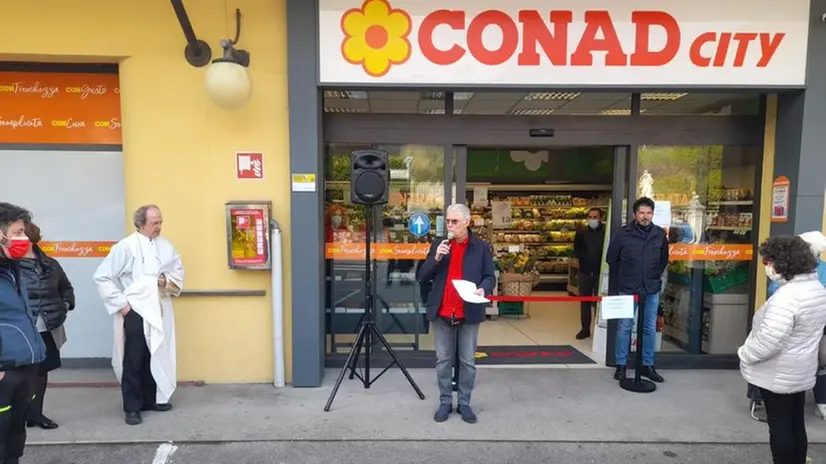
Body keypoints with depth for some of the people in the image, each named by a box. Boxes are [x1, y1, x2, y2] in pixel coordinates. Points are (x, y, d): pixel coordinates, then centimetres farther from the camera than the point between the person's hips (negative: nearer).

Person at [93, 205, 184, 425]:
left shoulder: (165, 246, 4)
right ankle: (132, 407, 15)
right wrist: (120, 303, -11)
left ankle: (151, 399, 30)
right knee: (133, 361, 2)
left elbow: (179, 271, 14)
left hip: (159, 311, 5)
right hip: (135, 312, -5)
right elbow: (102, 277, -9)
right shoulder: (126, 246, -10)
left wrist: (169, 280, -8)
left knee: (156, 357, 14)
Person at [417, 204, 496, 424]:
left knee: (468, 361, 9)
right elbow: (422, 277, 2)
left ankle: (464, 403, 23)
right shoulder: (438, 244, 4)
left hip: (468, 313, -1)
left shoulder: (482, 247, 0)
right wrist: (436, 258, -15)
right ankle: (445, 403, 23)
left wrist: (483, 288, -19)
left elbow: (490, 276, 3)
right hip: (442, 313, 2)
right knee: (443, 360, 10)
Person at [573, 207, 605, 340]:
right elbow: (576, 252, 4)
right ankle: (585, 329, 19)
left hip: (601, 272, -3)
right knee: (585, 301, 9)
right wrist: (586, 258, -10)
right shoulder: (581, 233, 5)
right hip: (585, 272, 3)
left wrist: (600, 261, -16)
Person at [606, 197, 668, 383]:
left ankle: (648, 365, 24)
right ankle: (621, 365, 15)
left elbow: (664, 259, 16)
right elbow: (611, 259, 3)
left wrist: (656, 275, 12)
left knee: (650, 328, 11)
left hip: (652, 290, 3)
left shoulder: (660, 234, 0)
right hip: (627, 289, -3)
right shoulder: (624, 234, -9)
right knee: (624, 327, 3)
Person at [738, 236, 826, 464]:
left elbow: (768, 341, -29)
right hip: (801, 371, 9)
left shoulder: (786, 297, -28)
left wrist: (745, 354, -12)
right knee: (796, 423, 18)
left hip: (779, 375, -9)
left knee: (779, 424, 6)